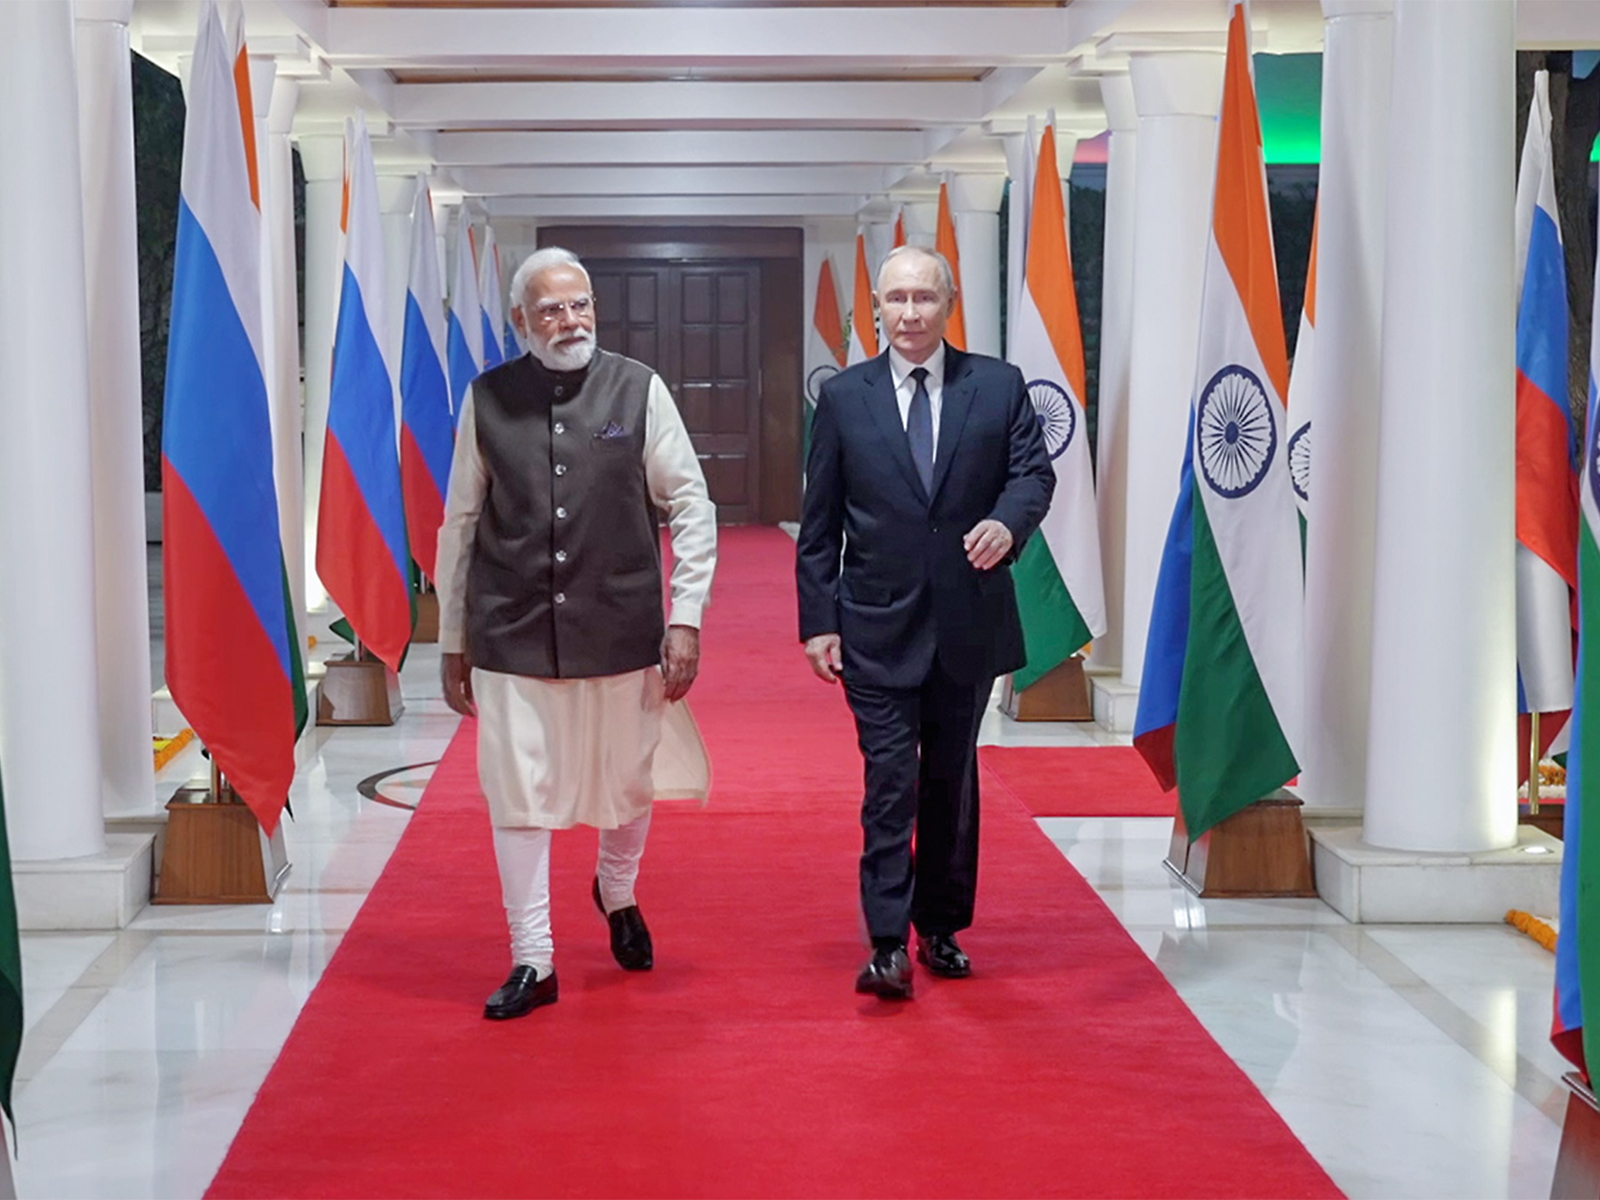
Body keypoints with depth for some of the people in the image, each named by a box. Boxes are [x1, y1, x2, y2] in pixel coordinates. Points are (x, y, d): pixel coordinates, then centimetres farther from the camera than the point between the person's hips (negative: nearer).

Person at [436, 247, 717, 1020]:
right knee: (519, 798, 1)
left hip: (620, 629, 0)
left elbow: (691, 506, 1)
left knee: (626, 786, 13)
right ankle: (532, 961, 16)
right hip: (512, 635, 0)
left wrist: (686, 618, -4)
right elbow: (459, 526, 6)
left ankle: (618, 896, 45)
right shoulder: (487, 400, 0)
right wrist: (452, 642, 7)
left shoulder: (638, 390, -3)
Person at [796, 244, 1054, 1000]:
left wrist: (1008, 522, -27)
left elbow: (1033, 470, -4)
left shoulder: (999, 386, 3)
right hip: (879, 627, -2)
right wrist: (817, 620, -3)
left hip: (968, 623, 2)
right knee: (890, 782, -6)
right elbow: (819, 524, 2)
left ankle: (942, 929, 26)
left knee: (953, 782, 13)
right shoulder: (844, 397, 2)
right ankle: (888, 945, -5)